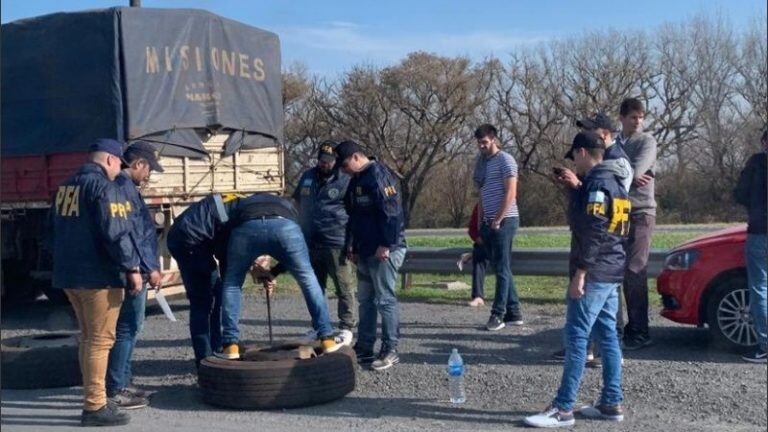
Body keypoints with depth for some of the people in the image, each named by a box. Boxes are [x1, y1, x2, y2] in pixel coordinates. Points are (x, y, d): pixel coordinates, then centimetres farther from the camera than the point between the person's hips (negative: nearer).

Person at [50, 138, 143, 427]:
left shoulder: (65, 188, 15)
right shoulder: (103, 187, -13)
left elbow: (54, 230, 22)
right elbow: (115, 233, -20)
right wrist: (132, 267, -14)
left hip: (68, 274, 9)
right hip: (98, 275, -9)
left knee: (88, 337, 17)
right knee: (100, 340, -4)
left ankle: (93, 398, 24)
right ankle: (95, 406, -2)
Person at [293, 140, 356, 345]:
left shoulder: (345, 181, -5)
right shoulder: (308, 177, 12)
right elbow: (298, 202, 28)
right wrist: (301, 231, 20)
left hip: (336, 243, -6)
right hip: (310, 243, 6)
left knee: (344, 287, -2)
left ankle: (347, 328, 6)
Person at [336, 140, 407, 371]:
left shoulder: (379, 176, -14)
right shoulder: (356, 181, 17)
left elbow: (392, 212, -21)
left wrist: (385, 245, -21)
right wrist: (353, 246, 19)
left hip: (384, 251, -10)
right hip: (365, 252, 10)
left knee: (385, 299, -5)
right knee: (365, 300, 14)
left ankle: (390, 350, 2)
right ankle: (364, 348, 22)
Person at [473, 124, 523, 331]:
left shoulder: (505, 160, -6)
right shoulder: (482, 163, 19)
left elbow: (510, 193, -13)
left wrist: (498, 220, -15)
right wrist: (480, 225, 15)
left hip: (504, 221, -8)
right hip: (489, 224, 8)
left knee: (502, 269, -5)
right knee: (502, 269, 10)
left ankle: (498, 314, -2)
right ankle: (514, 313, 16)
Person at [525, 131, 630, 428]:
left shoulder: (596, 183, -14)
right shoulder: (613, 182, 16)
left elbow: (593, 233, -21)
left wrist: (580, 274, -21)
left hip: (595, 274, -10)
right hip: (612, 273, 10)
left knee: (576, 337, -8)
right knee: (608, 337, 11)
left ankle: (563, 408, -6)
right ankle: (612, 403, 17)